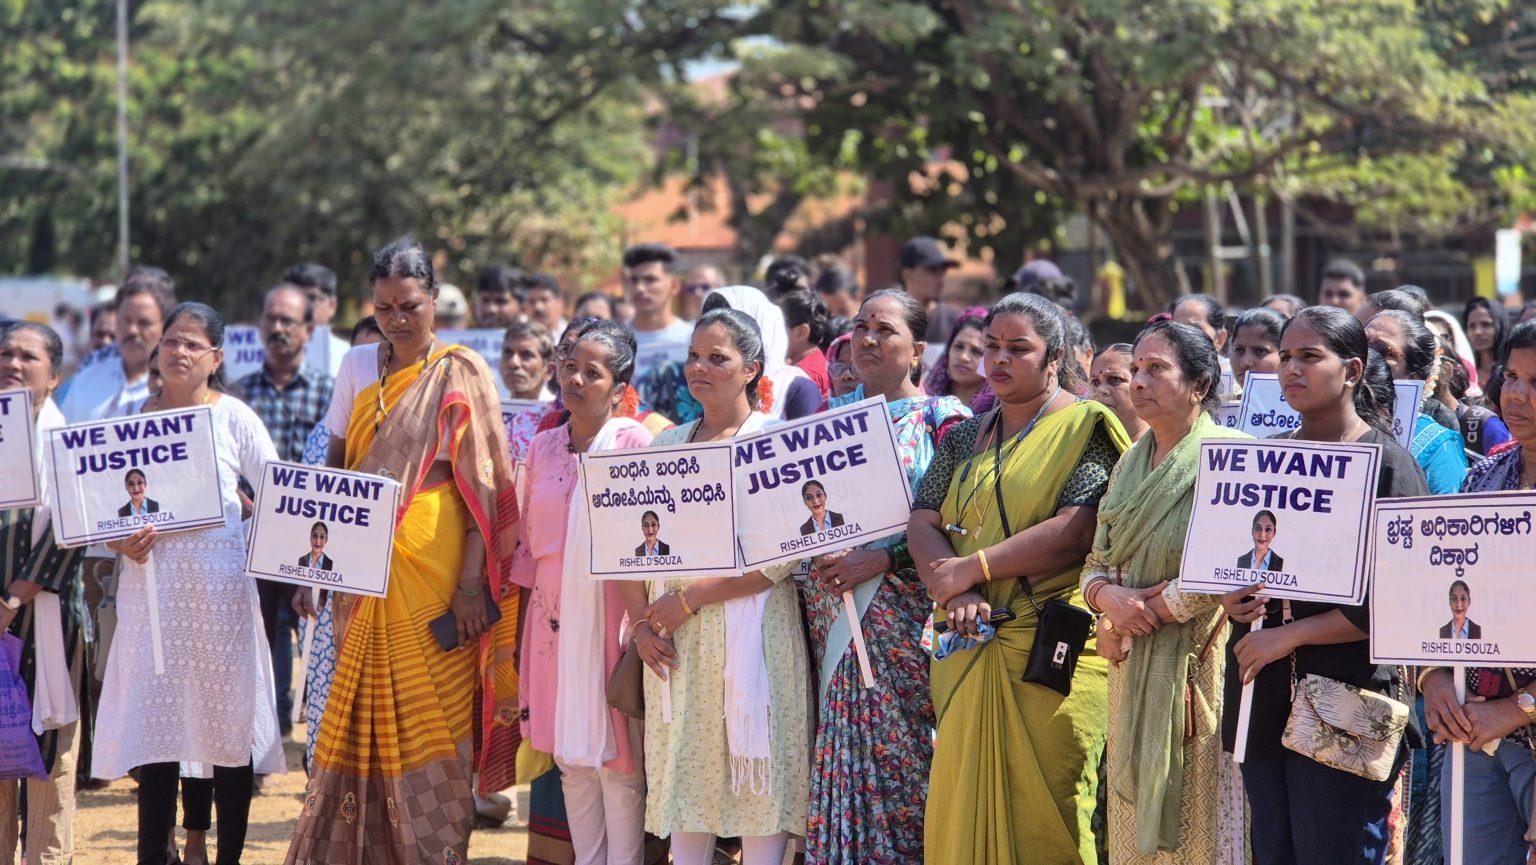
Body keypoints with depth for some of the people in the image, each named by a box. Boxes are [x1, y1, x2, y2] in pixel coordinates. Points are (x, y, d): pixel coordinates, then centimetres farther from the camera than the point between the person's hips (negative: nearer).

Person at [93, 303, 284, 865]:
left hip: (219, 581, -2)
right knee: (154, 719, 0)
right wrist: (119, 540, -9)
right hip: (152, 579, 2)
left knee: (228, 713, 0)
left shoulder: (233, 417, 1)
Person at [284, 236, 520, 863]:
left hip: (434, 571, -4)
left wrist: (473, 581, -15)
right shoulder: (358, 366, 11)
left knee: (432, 720, -3)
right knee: (356, 721, 5)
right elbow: (334, 469, 15)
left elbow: (483, 483, -7)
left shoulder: (462, 375, -2)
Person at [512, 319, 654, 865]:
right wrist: (518, 632, 13)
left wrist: (642, 622, -19)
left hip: (611, 618, -5)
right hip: (552, 622, 5)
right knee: (569, 757, 9)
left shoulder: (636, 442, -5)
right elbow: (528, 548, 15)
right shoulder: (543, 447, 11)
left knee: (617, 757, -3)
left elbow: (648, 542, -10)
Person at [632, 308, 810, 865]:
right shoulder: (669, 444, 14)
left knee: (758, 788, -5)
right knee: (686, 778, 3)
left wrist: (689, 600, -13)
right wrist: (641, 623, -1)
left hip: (750, 629, -5)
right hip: (677, 641, 5)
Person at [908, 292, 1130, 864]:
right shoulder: (965, 439, 17)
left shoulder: (1083, 428, -2)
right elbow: (923, 524, 7)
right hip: (970, 645, 6)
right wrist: (958, 595, -13)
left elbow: (1077, 531, -14)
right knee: (963, 808, 4)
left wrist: (970, 569, -12)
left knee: (1044, 815, -6)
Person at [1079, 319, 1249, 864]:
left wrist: (1132, 621, -11)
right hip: (1133, 676, 7)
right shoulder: (1131, 465, 15)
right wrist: (1109, 597, -8)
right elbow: (1096, 564, 16)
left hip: (1196, 671, -7)